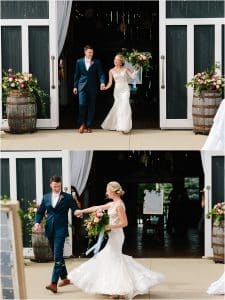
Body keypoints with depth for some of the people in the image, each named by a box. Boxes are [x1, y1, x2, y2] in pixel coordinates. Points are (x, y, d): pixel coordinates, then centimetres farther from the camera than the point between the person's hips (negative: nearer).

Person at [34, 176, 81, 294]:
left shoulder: (67, 197, 1)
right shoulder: (46, 197, 12)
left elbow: (75, 209, -1)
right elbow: (40, 212, 14)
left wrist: (77, 212, -25)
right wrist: (37, 222, -3)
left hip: (60, 230, -5)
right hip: (50, 230, 5)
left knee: (58, 256, -13)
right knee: (56, 256, 15)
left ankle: (54, 283, -20)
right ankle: (64, 278, 30)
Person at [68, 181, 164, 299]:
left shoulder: (119, 205, -16)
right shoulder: (112, 204, 11)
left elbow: (124, 223, -19)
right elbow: (97, 208, 19)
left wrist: (110, 227, -21)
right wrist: (82, 211, 22)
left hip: (116, 235, -9)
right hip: (112, 235, 9)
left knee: (114, 260, -5)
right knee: (112, 259, 12)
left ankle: (119, 290, -1)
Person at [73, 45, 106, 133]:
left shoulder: (96, 62, 4)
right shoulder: (79, 62, 6)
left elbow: (101, 73, -1)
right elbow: (76, 75, 10)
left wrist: (102, 82, -19)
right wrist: (75, 86, 7)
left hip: (92, 87, 1)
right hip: (82, 86, -1)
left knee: (91, 107, 3)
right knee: (82, 104, -14)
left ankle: (88, 126, 13)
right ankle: (82, 124, 5)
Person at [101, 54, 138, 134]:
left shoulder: (125, 69, 0)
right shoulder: (111, 71, 5)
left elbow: (132, 76, -10)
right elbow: (110, 82, 5)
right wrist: (106, 87, -12)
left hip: (125, 89, -2)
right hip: (117, 90, 2)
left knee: (124, 106, -13)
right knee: (117, 107, 3)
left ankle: (125, 127, -10)